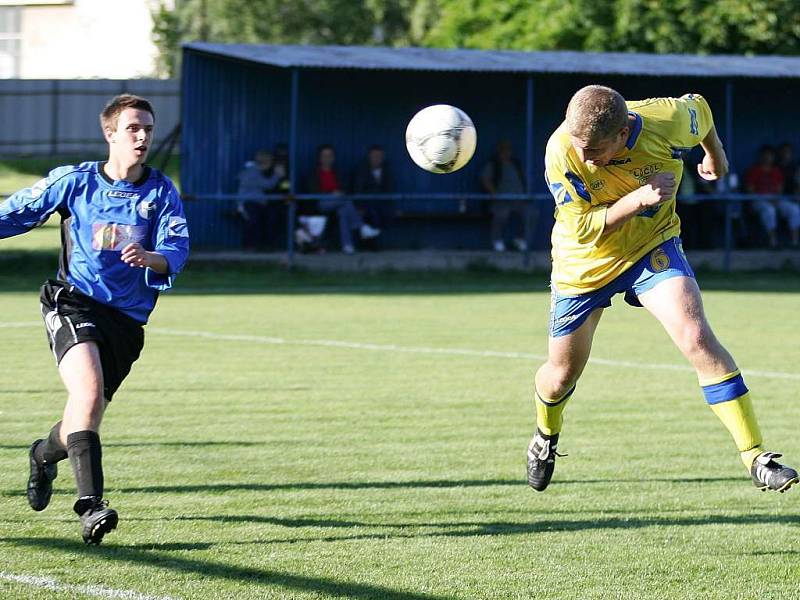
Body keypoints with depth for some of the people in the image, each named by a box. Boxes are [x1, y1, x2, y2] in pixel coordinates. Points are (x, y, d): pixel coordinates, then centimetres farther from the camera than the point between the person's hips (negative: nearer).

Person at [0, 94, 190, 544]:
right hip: (74, 303, -3)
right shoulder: (74, 181, 2)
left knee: (88, 414, 10)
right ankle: (91, 504, -35)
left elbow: (177, 252, -10)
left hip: (127, 318, 3)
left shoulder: (162, 193, 3)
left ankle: (45, 454, 47)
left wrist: (148, 257, -31)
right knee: (89, 389, -27)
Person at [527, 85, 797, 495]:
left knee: (697, 337, -23)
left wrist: (715, 155, 18)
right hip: (584, 263, 0)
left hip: (652, 247, 0)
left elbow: (698, 107, -1)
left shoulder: (668, 122, -27)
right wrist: (637, 200, -38)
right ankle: (546, 435, 49)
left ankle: (756, 458, -22)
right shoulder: (561, 152, -30)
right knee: (562, 372, 12)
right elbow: (582, 230, -23)